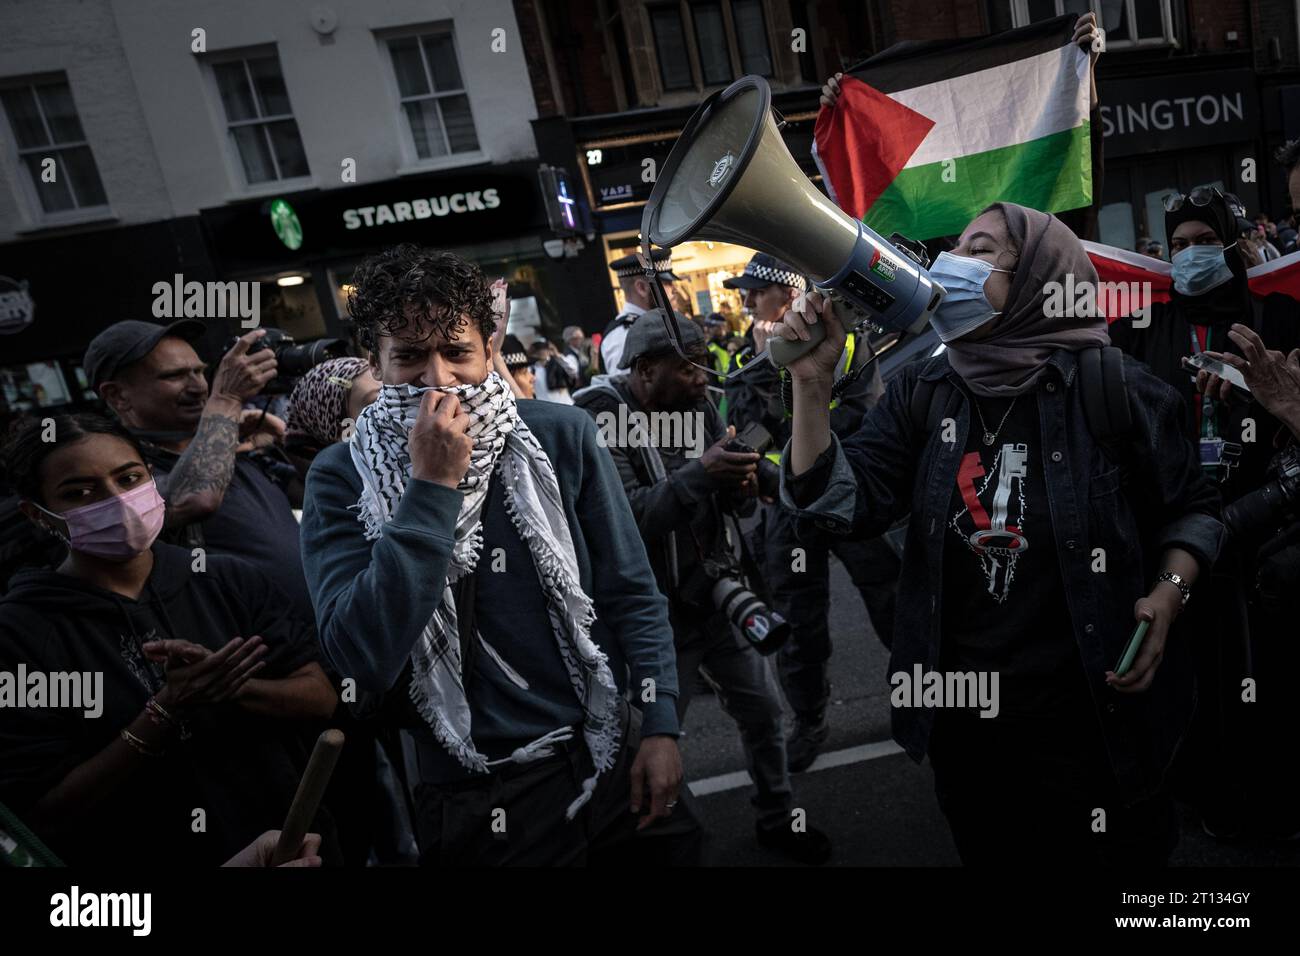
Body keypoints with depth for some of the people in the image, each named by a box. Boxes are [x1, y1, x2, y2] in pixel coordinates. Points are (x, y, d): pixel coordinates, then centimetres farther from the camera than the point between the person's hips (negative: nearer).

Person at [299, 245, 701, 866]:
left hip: (613, 757, 3)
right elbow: (363, 663, -21)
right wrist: (432, 487, -23)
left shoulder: (560, 434, -5)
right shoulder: (344, 477, -8)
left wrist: (660, 725, -4)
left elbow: (632, 593, 2)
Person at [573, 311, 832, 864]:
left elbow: (735, 504, 5)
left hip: (717, 592, 6)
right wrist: (698, 474, -38)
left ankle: (776, 818, 38)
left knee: (762, 709, 16)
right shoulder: (598, 421, -17)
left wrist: (742, 487, -18)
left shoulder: (697, 406, 2)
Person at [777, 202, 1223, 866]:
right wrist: (812, 384, -21)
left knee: (1126, 850, 19)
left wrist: (1168, 593, -15)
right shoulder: (921, 395, -3)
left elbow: (1191, 510, 3)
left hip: (1091, 716, -2)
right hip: (959, 714, 3)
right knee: (989, 853, 24)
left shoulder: (1113, 390, -11)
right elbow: (841, 509, -14)